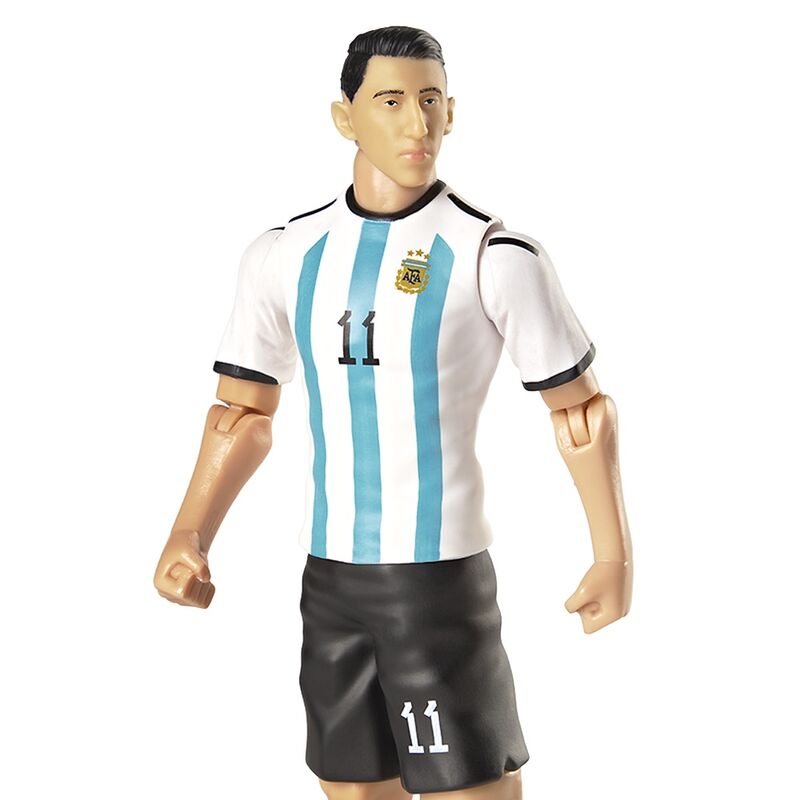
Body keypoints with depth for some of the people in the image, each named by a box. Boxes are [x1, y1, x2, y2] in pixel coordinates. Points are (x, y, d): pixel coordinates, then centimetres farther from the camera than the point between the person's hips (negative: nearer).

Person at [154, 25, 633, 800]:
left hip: (442, 573, -4)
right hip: (329, 576, 4)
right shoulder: (284, 256, 4)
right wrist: (189, 540, -2)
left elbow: (579, 407, -1)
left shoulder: (496, 257, -8)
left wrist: (613, 555, -5)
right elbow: (245, 412, 10)